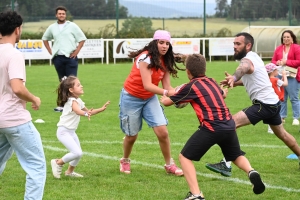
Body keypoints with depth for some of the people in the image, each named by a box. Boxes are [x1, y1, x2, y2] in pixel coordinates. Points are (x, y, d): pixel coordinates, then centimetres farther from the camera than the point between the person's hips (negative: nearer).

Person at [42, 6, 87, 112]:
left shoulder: (72, 26, -1)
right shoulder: (52, 27, 10)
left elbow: (82, 39, 1)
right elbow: (45, 39, 24)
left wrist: (76, 51, -6)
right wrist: (50, 51, 12)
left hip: (70, 57, -4)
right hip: (58, 58, 4)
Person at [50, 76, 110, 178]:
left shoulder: (78, 101, 10)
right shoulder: (72, 101, -20)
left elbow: (89, 112, 23)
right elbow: (78, 111, -42)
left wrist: (102, 109, 15)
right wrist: (86, 113, -62)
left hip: (71, 132, 10)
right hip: (63, 132, -10)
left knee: (78, 153, 12)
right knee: (77, 153, -18)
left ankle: (70, 171, 32)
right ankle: (58, 162, 1)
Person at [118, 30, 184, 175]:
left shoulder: (165, 62, -3)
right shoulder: (145, 58, -23)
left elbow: (167, 87, -7)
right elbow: (147, 85, -31)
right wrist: (166, 92, -44)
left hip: (150, 98, 5)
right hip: (131, 97, -5)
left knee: (163, 132, -10)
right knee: (132, 135, 5)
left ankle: (169, 165, 6)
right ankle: (125, 161, 34)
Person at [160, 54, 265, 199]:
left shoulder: (191, 87, 1)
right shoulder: (211, 82, 18)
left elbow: (167, 102, 12)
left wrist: (163, 99, 36)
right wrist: (225, 90, 67)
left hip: (211, 128, -6)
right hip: (229, 125, 6)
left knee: (185, 157, 5)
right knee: (236, 156, 29)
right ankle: (251, 172, -3)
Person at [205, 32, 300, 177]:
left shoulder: (248, 60, -16)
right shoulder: (254, 57, 13)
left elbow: (243, 68, -42)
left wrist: (234, 77, -65)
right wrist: (233, 82, 6)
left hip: (263, 104, -10)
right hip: (273, 102, 10)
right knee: (282, 134, 29)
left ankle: (226, 165, -22)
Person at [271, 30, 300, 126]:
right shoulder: (278, 49, 12)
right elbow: (273, 61, 16)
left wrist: (286, 62, -15)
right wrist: (277, 63, -8)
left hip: (292, 77, -5)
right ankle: (282, 117, 16)